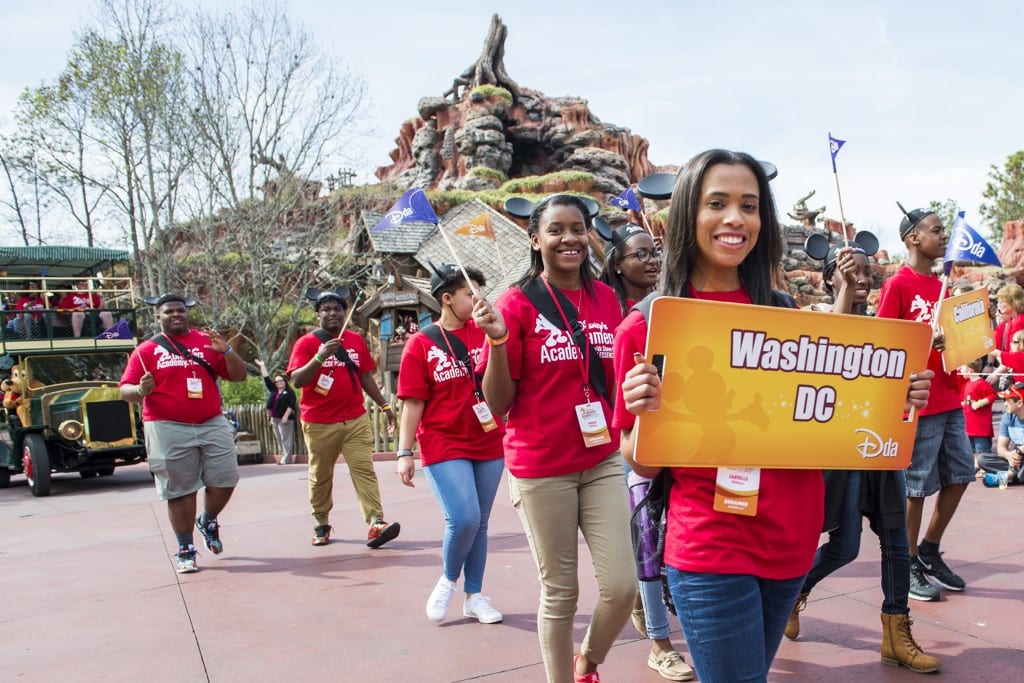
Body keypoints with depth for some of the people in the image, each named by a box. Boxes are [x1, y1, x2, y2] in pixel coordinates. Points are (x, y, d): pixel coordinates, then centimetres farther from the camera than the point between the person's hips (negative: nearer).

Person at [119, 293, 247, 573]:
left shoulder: (207, 342, 8)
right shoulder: (146, 350, 5)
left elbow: (239, 376, 5)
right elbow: (125, 390, 2)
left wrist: (227, 351, -12)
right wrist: (141, 390, -20)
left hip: (213, 425, 2)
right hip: (168, 430, -2)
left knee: (225, 480, 3)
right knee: (179, 491, 4)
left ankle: (208, 522, 33)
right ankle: (185, 550, 17)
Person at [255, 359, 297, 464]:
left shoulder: (289, 392, -1)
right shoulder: (274, 391, 17)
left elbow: (291, 405, -9)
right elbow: (266, 379, 20)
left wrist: (286, 416, -19)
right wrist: (262, 366, 21)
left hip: (285, 419, -7)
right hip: (275, 419, 7)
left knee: (286, 439, -8)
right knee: (279, 439, 6)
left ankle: (286, 459, -9)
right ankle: (284, 457, 9)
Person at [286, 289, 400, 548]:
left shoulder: (356, 340, 10)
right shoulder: (306, 342, -1)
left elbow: (366, 377, 17)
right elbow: (297, 380, -13)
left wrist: (384, 405, 14)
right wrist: (320, 357, -26)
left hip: (356, 419, 2)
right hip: (319, 423, -2)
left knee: (364, 469, -8)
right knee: (320, 476, 10)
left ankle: (376, 522, -14)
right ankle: (321, 524, 25)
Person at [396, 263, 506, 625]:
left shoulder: (484, 332, 5)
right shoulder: (421, 343, -3)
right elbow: (413, 402, -4)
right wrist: (404, 452, -8)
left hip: (489, 444, 4)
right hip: (443, 446, -3)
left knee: (479, 523, 11)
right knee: (463, 519, -13)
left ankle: (474, 596, 28)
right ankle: (448, 580, 17)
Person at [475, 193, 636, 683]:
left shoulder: (605, 297, 5)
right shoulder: (517, 303, -8)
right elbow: (498, 403, -8)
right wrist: (497, 339, -22)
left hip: (602, 462, 4)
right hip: (541, 468, -4)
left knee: (622, 584, 3)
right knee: (560, 592, 8)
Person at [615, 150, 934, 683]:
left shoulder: (784, 315, 4)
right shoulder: (646, 325, -8)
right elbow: (642, 464, -6)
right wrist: (643, 410, -26)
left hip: (791, 538, 5)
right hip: (709, 549, -5)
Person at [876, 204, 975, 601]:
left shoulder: (940, 286, 15)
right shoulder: (897, 285, -9)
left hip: (949, 397, 8)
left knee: (961, 473, 12)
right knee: (917, 484, 0)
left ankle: (930, 552, 27)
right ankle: (909, 564, 15)